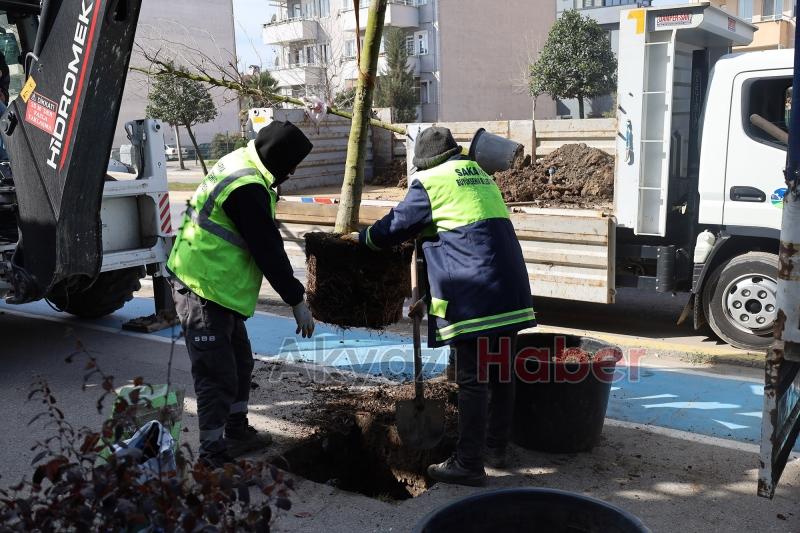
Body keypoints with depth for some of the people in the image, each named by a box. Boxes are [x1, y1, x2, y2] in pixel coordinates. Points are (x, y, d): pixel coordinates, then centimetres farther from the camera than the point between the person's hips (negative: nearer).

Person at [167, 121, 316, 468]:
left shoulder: (240, 164, 9)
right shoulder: (248, 188, -24)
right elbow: (268, 250, -22)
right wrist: (297, 300, -14)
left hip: (215, 288, 11)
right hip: (204, 292, -11)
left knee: (240, 363, 21)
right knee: (217, 375, -4)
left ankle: (237, 432, 36)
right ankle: (213, 455, 6)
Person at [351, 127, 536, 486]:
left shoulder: (429, 182, -1)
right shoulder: (479, 174, 21)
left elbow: (395, 226, 5)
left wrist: (362, 236, 23)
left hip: (474, 298, -8)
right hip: (512, 292, 8)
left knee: (471, 380, -2)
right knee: (502, 373, 15)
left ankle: (468, 464, 5)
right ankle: (496, 447, 28)